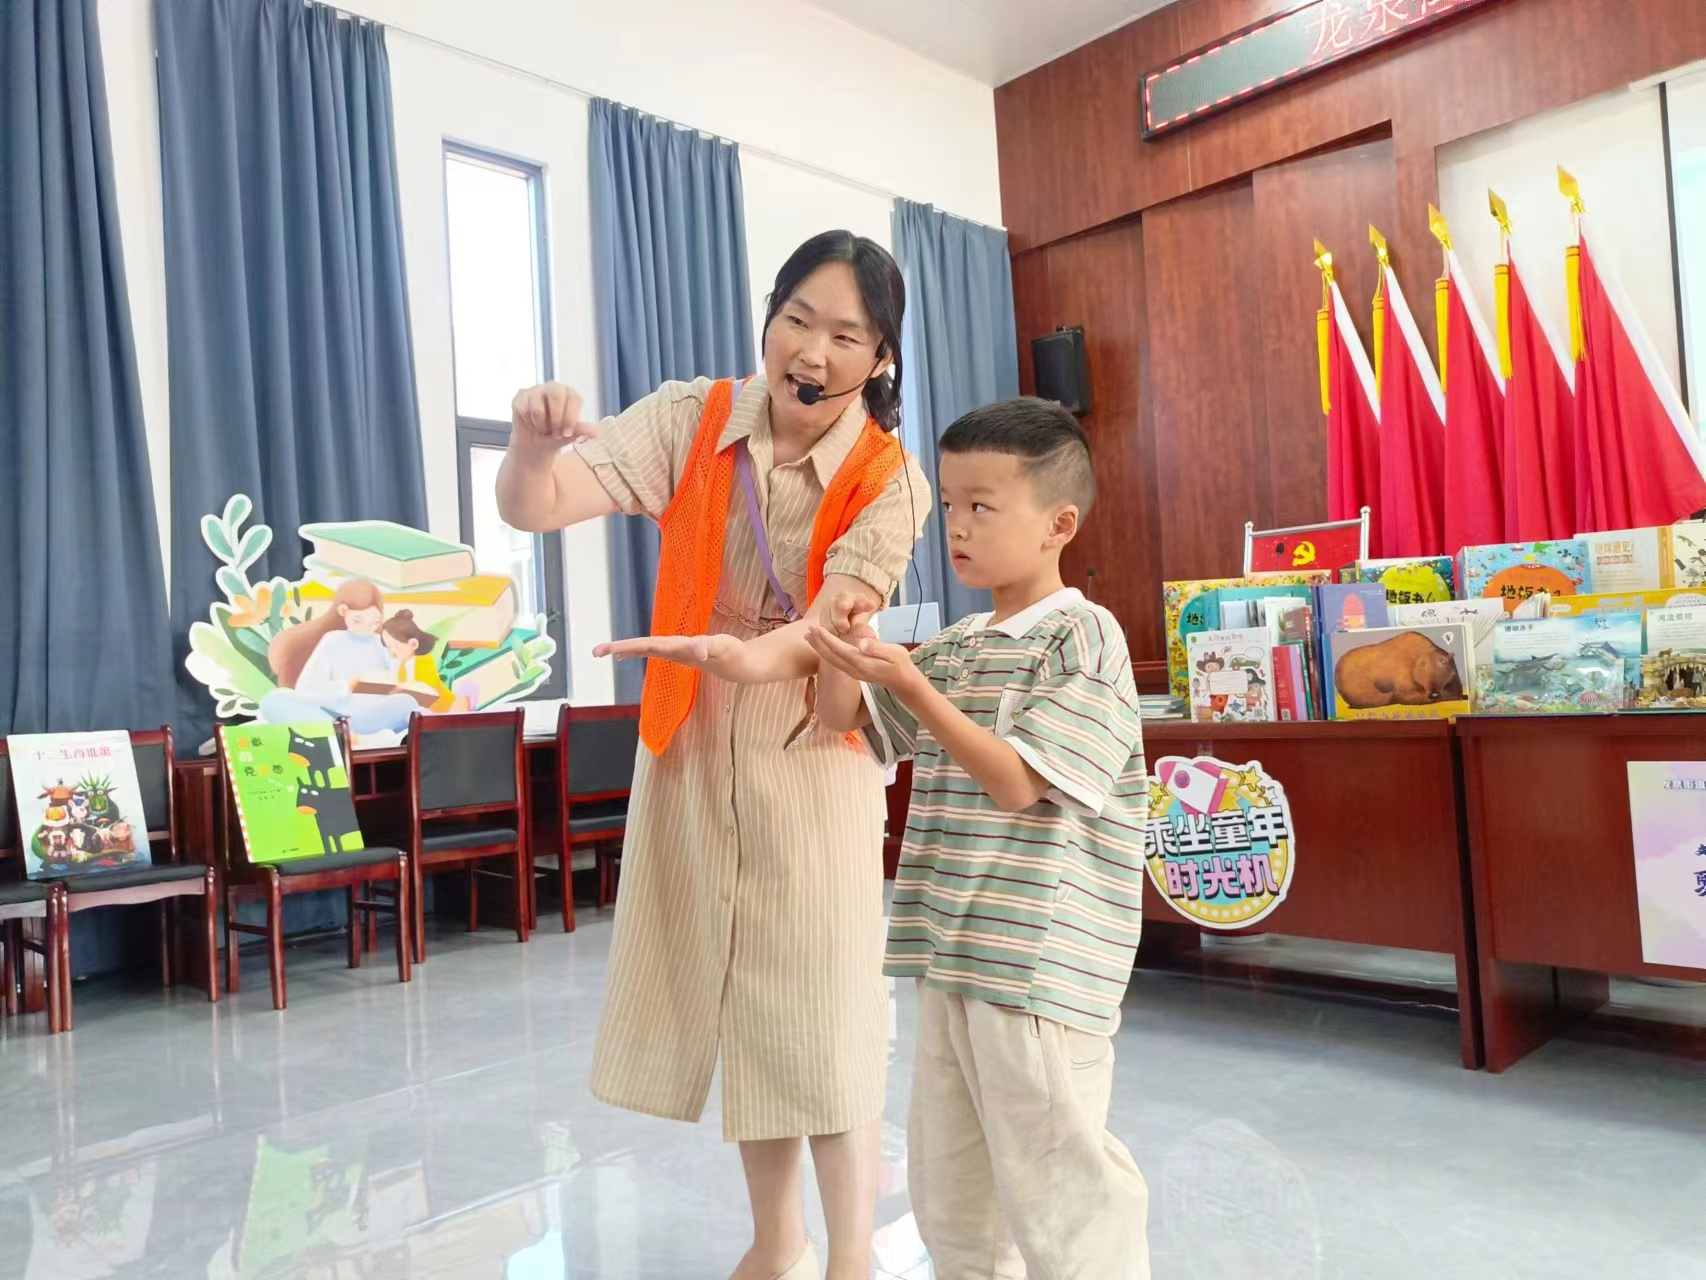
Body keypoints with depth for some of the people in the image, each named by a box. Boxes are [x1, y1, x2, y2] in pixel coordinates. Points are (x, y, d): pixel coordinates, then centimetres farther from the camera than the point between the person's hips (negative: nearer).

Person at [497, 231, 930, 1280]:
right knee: (732, 994, 14)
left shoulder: (890, 481, -11)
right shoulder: (691, 420, -7)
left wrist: (733, 653, -44)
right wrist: (535, 448, -39)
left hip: (810, 757, -3)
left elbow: (828, 627, -23)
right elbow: (537, 509, -16)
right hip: (691, 749, 3)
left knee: (820, 1005, 0)